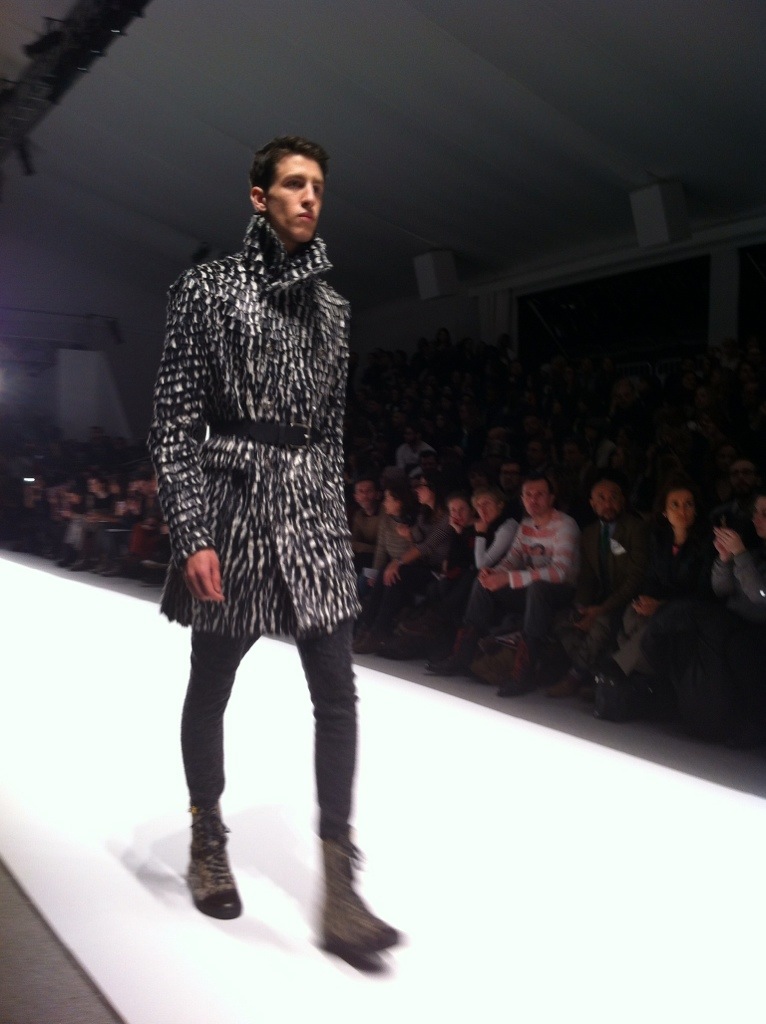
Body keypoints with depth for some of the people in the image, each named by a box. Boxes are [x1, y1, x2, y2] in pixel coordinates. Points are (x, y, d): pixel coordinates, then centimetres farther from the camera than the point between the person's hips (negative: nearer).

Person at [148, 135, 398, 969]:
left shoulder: (331, 305, 12)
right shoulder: (208, 287, -2)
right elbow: (173, 421, -7)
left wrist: (334, 517, 15)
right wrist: (191, 536, -14)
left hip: (313, 510, 4)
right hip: (233, 503, -4)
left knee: (337, 695, -3)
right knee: (210, 687, 11)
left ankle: (339, 892, 5)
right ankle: (207, 843, 34)